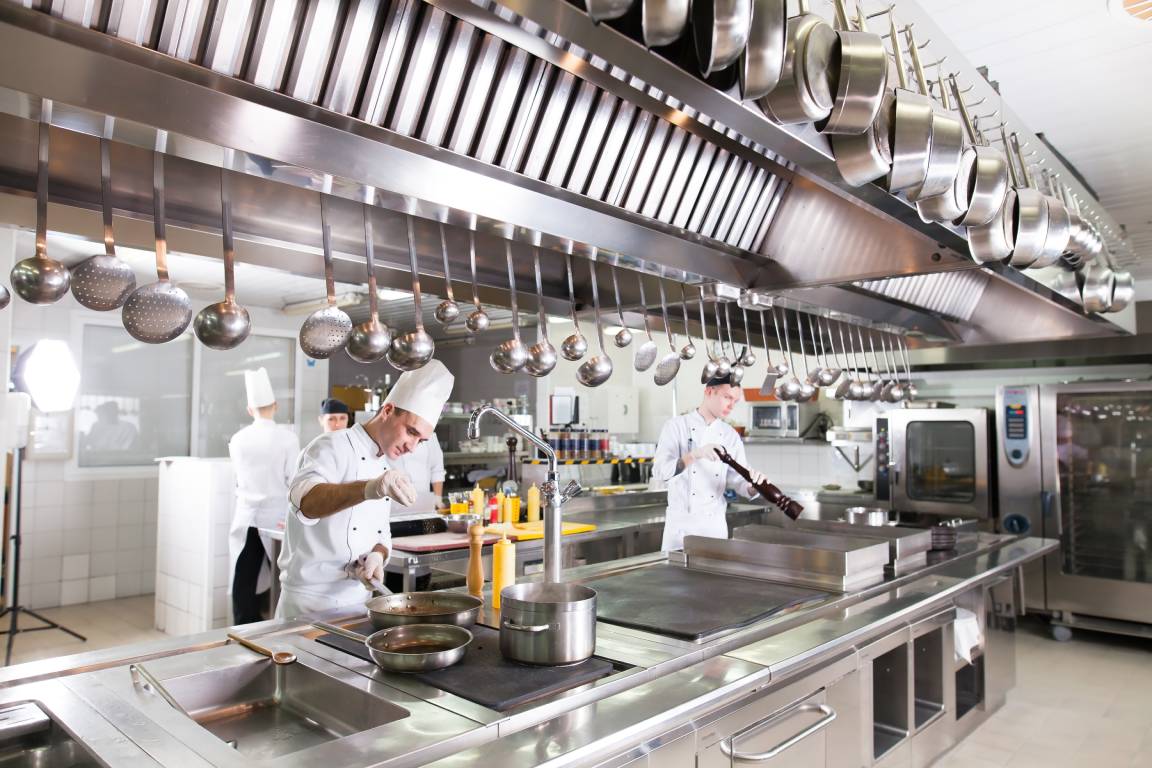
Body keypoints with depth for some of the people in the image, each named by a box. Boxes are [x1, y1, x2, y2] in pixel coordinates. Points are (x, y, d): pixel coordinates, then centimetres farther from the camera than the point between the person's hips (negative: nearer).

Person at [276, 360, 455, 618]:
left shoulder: (387, 467, 10)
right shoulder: (333, 447, -14)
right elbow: (306, 499, -35)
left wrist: (378, 555, -8)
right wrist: (369, 489, -54)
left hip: (358, 599, 7)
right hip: (311, 602, -7)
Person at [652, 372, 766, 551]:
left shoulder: (731, 436, 6)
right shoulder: (676, 426, -5)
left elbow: (739, 480, 5)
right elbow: (660, 471, -17)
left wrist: (755, 485, -18)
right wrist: (695, 454, -30)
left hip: (715, 523, 3)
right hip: (681, 521, -3)